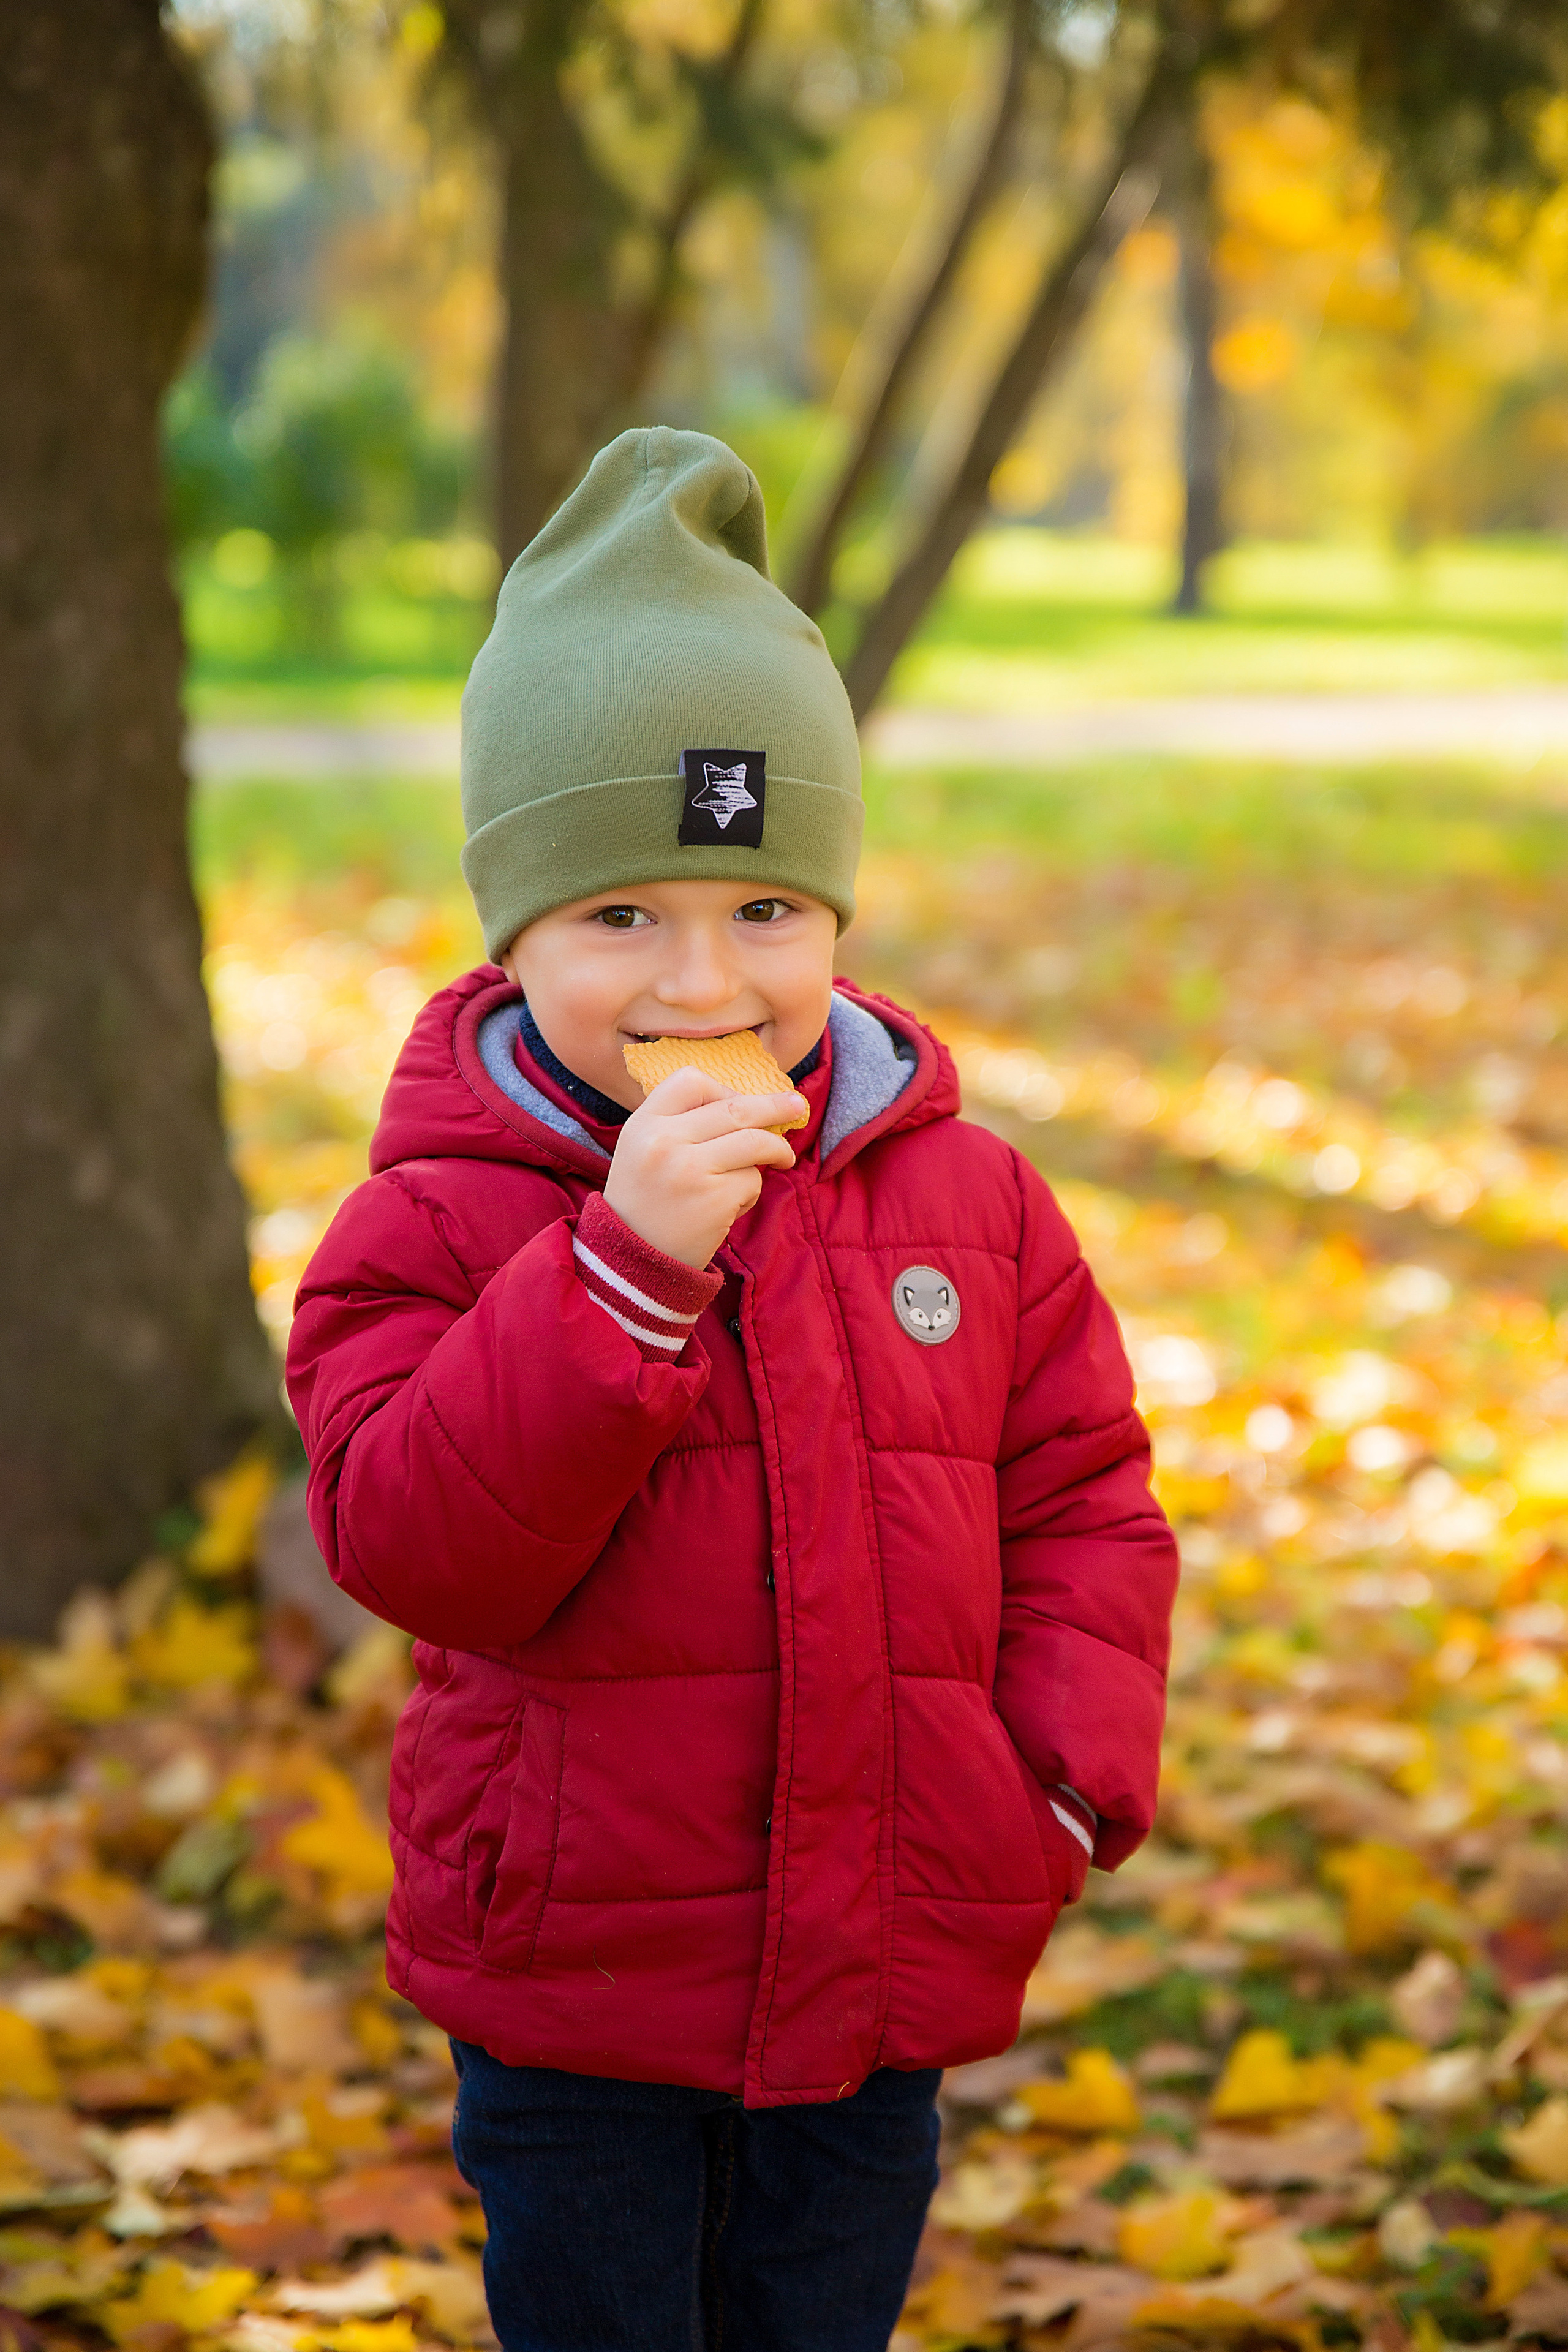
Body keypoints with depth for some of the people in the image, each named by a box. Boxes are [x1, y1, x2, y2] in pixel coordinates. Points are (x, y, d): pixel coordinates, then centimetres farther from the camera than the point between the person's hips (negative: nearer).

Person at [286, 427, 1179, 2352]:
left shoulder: (965, 1198, 0)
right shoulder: (438, 1219, -11)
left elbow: (1081, 1500, 6)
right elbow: (415, 1543, -23)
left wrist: (1073, 1773, -9)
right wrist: (624, 1263, -31)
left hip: (884, 1976, 3)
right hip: (572, 1985, -3)